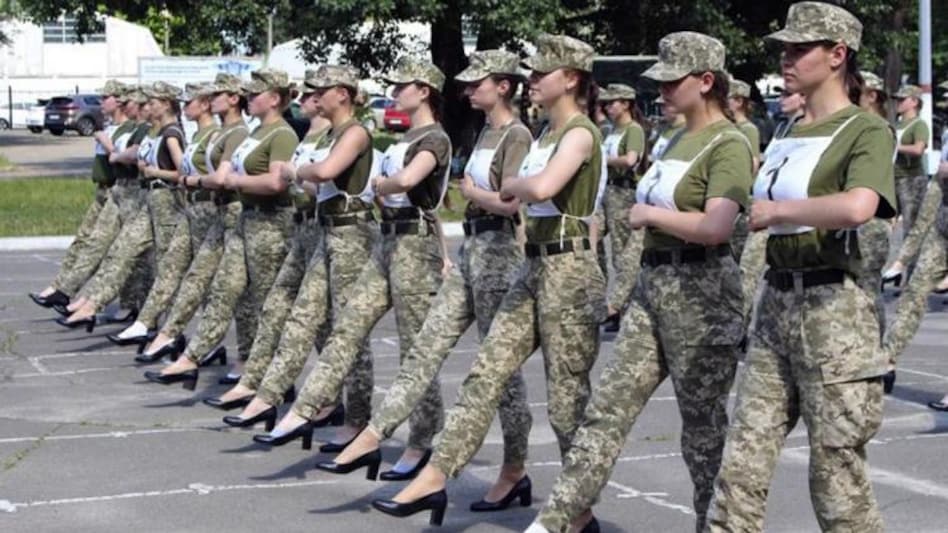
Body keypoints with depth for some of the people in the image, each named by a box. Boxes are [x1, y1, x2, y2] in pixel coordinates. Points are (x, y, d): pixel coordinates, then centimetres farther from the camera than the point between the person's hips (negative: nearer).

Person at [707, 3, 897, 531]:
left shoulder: (866, 130, -7)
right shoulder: (789, 133, 16)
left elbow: (856, 207, -27)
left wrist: (776, 209, -16)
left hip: (832, 308, -7)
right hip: (776, 301, 7)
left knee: (837, 476, -1)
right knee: (743, 462, 3)